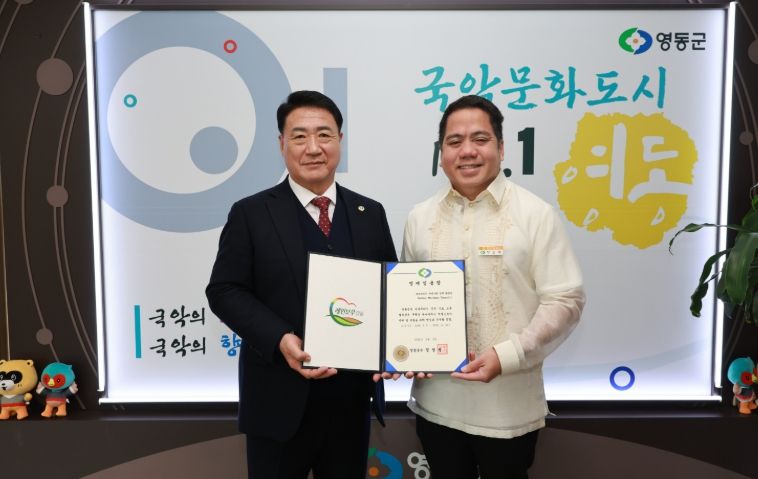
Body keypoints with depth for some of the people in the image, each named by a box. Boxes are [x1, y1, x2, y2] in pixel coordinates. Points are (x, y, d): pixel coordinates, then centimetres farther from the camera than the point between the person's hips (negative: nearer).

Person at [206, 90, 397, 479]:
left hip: (351, 399, 3)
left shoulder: (370, 214, 5)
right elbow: (224, 291, -7)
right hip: (280, 401, -3)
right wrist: (281, 340, -21)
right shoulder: (251, 214, -4)